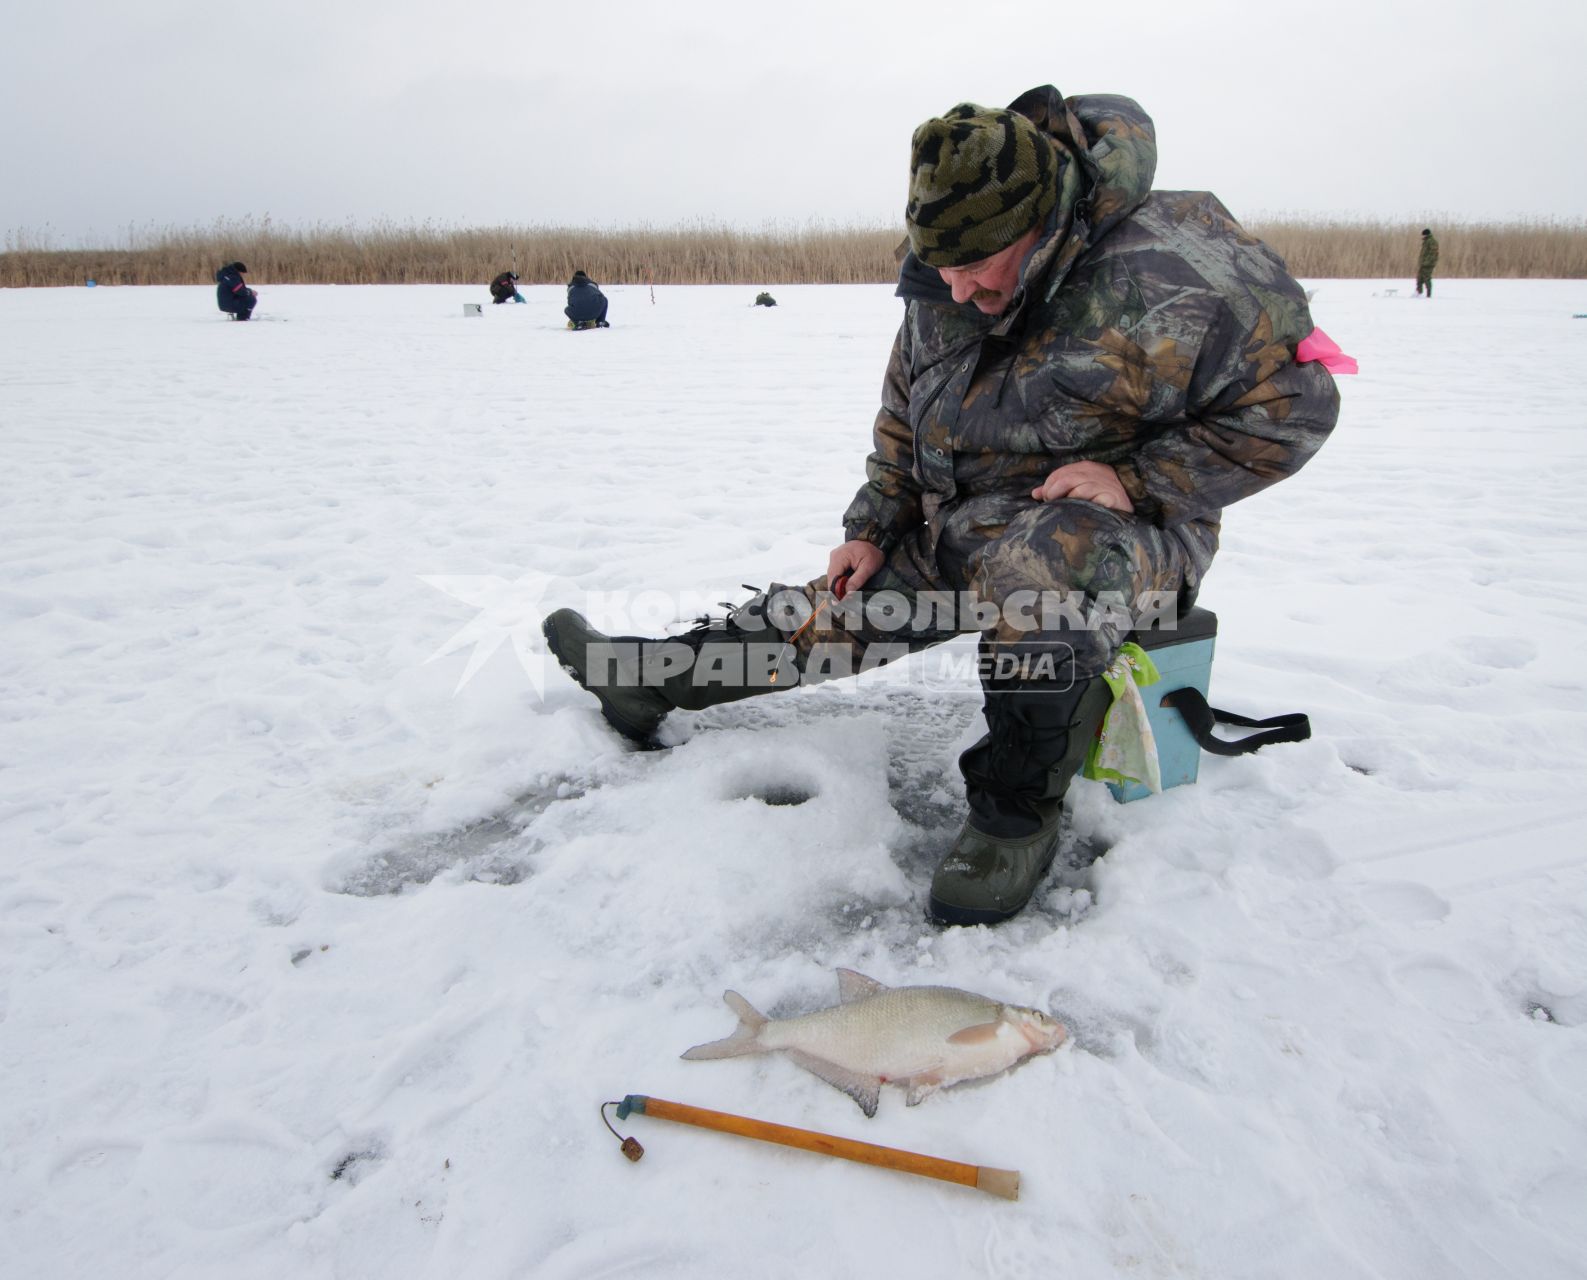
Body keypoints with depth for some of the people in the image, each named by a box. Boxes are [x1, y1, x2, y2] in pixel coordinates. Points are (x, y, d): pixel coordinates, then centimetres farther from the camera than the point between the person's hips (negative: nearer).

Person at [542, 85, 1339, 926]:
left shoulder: (1164, 280, -22)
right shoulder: (942, 292, -1)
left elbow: (1290, 406, -15)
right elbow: (904, 413, 14)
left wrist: (1135, 478, -23)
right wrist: (873, 528, 8)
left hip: (1117, 527, -6)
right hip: (964, 525, 7)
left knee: (1038, 563, -40)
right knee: (839, 606, 3)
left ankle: (1019, 814, -24)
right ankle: (655, 678, 21)